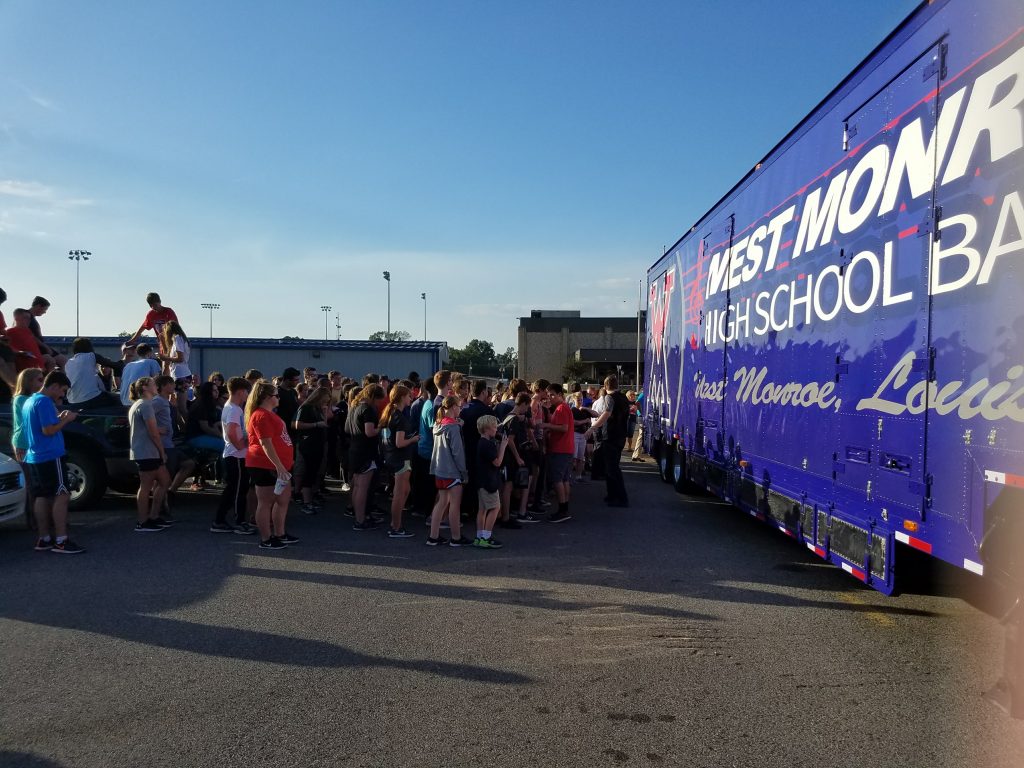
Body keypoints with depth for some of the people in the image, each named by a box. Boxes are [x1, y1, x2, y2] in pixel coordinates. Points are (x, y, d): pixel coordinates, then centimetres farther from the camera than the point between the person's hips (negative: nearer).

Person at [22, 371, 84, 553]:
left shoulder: (29, 401, 16)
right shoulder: (44, 402, -14)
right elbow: (48, 430, -20)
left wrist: (59, 418, 15)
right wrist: (66, 419, -8)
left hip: (34, 458, 10)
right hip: (50, 456, -10)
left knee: (42, 497, 12)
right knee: (62, 495, -9)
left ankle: (43, 540, 16)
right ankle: (61, 541, -10)